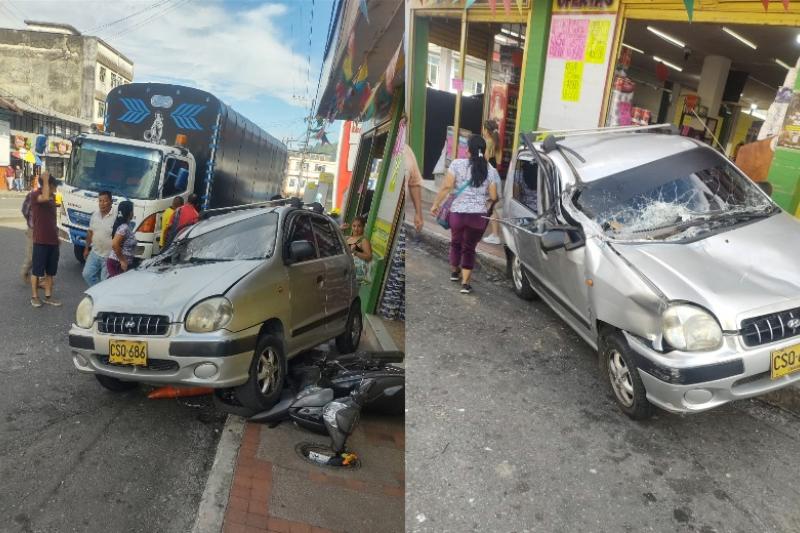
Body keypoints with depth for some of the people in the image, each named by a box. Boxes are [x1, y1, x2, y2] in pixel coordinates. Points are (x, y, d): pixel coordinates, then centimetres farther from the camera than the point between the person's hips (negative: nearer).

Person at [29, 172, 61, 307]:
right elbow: (45, 198, -32)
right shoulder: (34, 195, -8)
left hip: (53, 240, 7)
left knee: (50, 271, 10)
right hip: (40, 240, -7)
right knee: (37, 270, 3)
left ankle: (48, 296, 18)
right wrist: (45, 180, -20)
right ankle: (34, 296, 13)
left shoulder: (52, 197, 14)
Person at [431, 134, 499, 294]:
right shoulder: (491, 170, 0)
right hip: (479, 215, 0)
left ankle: (454, 271, 42)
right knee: (469, 248, 11)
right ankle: (465, 283, 6)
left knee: (456, 242, 23)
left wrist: (435, 204, 1)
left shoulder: (457, 164, -5)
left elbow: (446, 187, -10)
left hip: (457, 213, 0)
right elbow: (493, 197, -1)